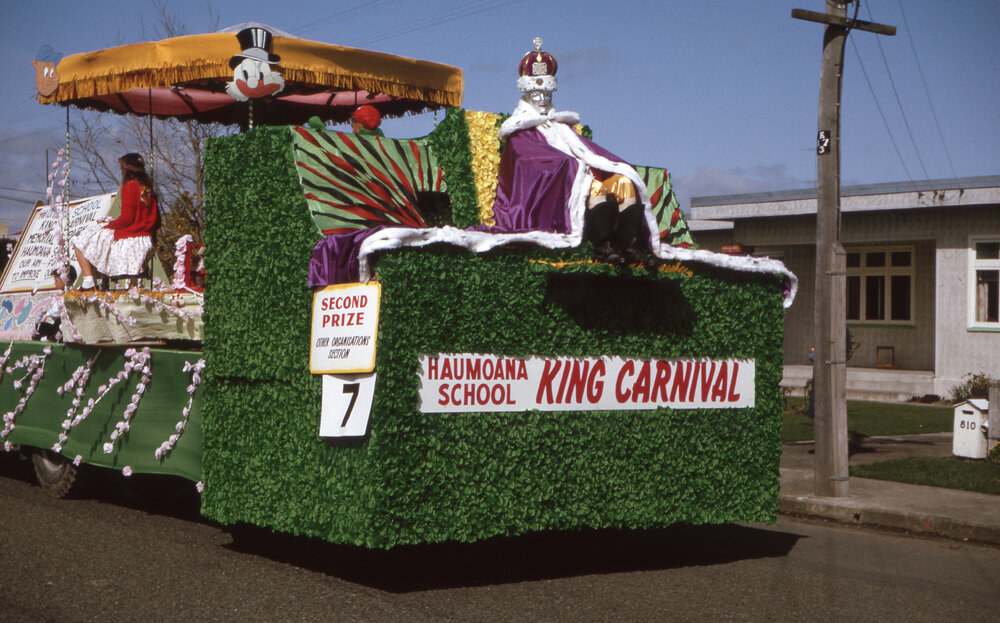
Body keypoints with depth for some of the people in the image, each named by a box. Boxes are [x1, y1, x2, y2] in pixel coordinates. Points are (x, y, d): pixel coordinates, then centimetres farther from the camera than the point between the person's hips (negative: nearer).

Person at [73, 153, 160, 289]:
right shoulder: (148, 189, 11)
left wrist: (107, 225, -1)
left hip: (128, 239, -9)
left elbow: (126, 219, -18)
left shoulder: (130, 186, -13)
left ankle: (88, 282, -8)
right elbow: (156, 222, 13)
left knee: (79, 242, 1)